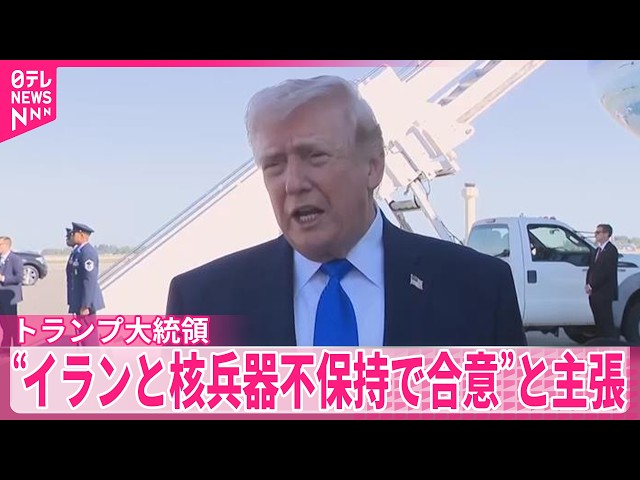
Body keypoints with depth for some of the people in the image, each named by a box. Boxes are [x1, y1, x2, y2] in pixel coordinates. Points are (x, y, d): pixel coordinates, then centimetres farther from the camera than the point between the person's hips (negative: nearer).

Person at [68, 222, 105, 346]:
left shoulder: (88, 252, -18)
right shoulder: (78, 251, 13)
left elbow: (90, 280, -23)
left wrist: (85, 305, -23)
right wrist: (73, 302, 17)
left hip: (85, 302, -10)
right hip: (79, 300, 10)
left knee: (88, 337, -5)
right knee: (82, 335, 15)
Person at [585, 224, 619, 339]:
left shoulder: (611, 250, -10)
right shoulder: (597, 250, 19)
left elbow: (605, 271, -17)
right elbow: (591, 269, 19)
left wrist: (591, 286, -14)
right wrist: (588, 284, 3)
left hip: (603, 293, -8)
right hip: (594, 293, 8)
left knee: (607, 322, -7)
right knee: (599, 322, 11)